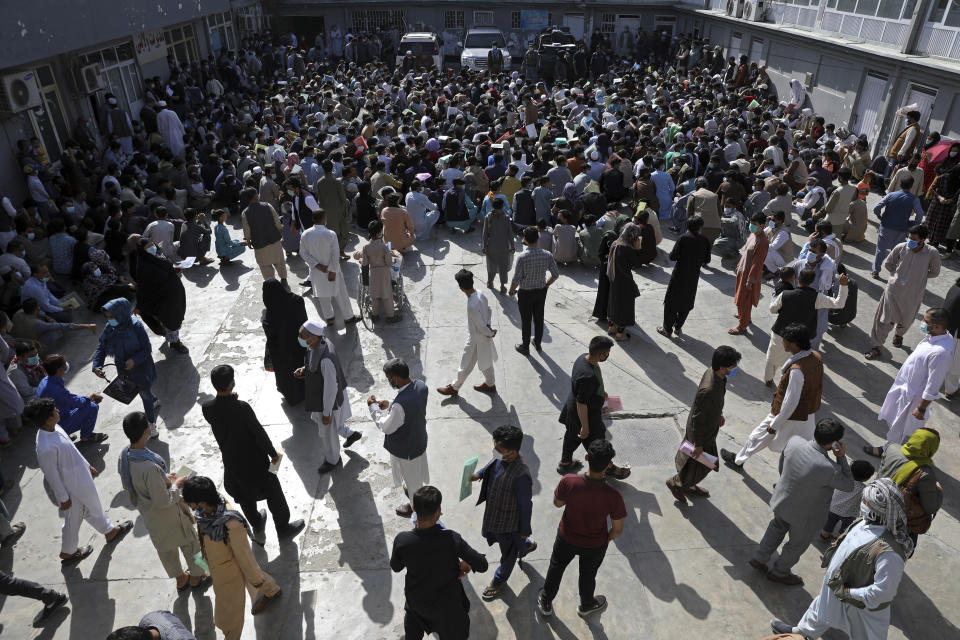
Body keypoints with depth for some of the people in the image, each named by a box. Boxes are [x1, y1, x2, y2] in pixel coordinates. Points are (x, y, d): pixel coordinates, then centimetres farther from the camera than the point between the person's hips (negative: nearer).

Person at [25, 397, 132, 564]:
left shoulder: (53, 428, -10)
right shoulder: (46, 449, -39)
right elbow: (52, 476, -25)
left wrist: (88, 466, 18)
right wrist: (63, 498, -12)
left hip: (81, 477, 8)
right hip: (71, 489, -8)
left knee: (92, 508, 27)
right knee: (73, 520, 19)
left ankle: (110, 531, 47)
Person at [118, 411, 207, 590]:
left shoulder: (123, 456, -16)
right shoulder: (150, 468, -41)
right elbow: (163, 501, -31)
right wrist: (176, 485, -14)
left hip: (147, 513, 7)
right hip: (168, 515, -7)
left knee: (165, 547, 29)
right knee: (189, 542, 22)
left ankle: (180, 579, 51)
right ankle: (196, 576, 45)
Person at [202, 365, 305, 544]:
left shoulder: (207, 408, -17)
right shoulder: (242, 408, -32)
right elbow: (259, 433, -21)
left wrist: (229, 399, -5)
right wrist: (273, 453, -7)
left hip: (230, 461, 5)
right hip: (253, 461, -5)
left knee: (245, 498, 25)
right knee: (272, 491, 18)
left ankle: (257, 530, 47)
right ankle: (283, 528, 35)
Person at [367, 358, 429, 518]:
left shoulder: (401, 404, -42)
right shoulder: (421, 386, -18)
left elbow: (386, 427, -24)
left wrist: (373, 407, -12)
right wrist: (390, 405, -3)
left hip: (406, 448, -7)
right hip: (419, 439, 7)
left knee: (411, 478, 22)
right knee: (417, 471, 34)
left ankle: (416, 506, 48)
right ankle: (418, 491, 62)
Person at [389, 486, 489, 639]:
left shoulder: (402, 540, -29)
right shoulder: (452, 539, -34)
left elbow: (395, 568, -8)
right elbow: (482, 566, -25)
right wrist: (467, 563, -6)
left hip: (415, 597, 2)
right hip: (447, 603, -2)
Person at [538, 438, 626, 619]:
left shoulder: (568, 482, -32)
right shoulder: (613, 496, -35)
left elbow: (557, 503, -10)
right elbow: (617, 529, -18)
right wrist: (607, 539, 3)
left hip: (566, 538, 1)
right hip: (595, 546, -1)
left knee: (556, 568, 30)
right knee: (588, 575, 30)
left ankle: (546, 602, 54)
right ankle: (586, 605, 59)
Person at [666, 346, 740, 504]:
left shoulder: (713, 372, -15)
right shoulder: (708, 391, -42)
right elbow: (698, 419, -29)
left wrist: (719, 414, 22)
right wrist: (698, 444, -18)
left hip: (709, 424, 8)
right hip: (703, 433, -8)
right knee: (701, 465, 16)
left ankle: (688, 485, 53)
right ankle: (676, 483, 39)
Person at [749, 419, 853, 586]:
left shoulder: (794, 441, -25)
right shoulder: (830, 470, -39)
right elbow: (848, 485, -16)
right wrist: (842, 458, -16)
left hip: (781, 499, 5)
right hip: (805, 515, -5)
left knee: (778, 527, 35)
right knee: (798, 544, 26)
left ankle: (759, 559, 50)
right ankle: (779, 572, 49)